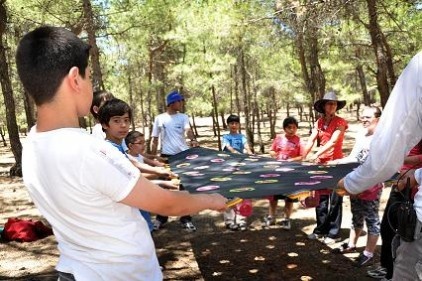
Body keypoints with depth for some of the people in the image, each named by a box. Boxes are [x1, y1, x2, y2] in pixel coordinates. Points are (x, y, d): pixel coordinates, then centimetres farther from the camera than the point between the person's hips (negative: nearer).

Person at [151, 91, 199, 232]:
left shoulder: (183, 117, 3)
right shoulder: (159, 118, 2)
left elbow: (188, 130, -16)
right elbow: (155, 139, 5)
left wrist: (193, 139, -38)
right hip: (167, 156, -1)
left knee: (185, 187, 6)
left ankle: (186, 219, 16)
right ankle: (161, 218, 22)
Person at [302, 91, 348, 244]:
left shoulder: (340, 122, -8)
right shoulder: (319, 122, 8)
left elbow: (333, 141, -21)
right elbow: (311, 141, 1)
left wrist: (316, 154, -30)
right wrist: (303, 157, -11)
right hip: (321, 163, 5)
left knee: (334, 199, 1)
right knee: (321, 197, 11)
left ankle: (333, 233, 9)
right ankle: (321, 229, 23)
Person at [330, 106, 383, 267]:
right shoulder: (361, 136, 12)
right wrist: (336, 162, 7)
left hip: (372, 185, -8)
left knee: (371, 219, 3)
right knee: (356, 216, 19)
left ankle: (368, 253, 11)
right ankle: (351, 244, 33)